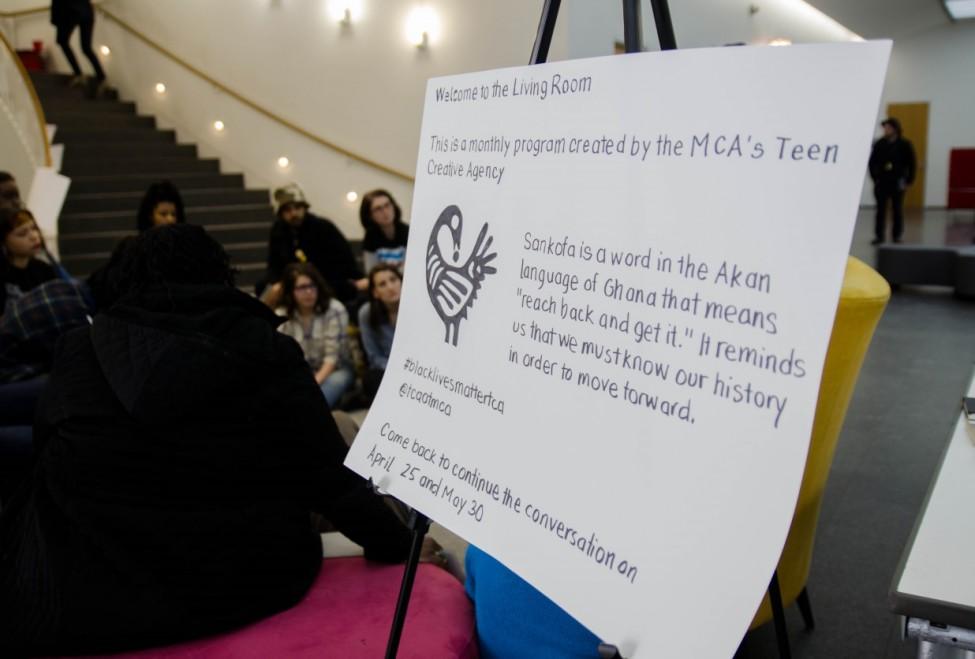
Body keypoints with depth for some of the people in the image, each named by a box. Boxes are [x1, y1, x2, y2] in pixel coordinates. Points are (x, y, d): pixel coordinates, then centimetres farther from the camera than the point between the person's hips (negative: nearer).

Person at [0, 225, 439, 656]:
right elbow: (333, 480, -6)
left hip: (81, 604, 2)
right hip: (244, 592, -1)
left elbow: (46, 469, 11)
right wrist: (399, 546, 8)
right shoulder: (268, 356, -8)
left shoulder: (78, 352, -2)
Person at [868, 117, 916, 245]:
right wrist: (875, 178, 2)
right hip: (882, 182, 2)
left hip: (898, 183, -2)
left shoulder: (904, 145, -2)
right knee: (881, 210, 2)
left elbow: (912, 164, 1)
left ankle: (897, 236, 12)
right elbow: (872, 162, 9)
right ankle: (879, 235, 7)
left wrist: (908, 181, -4)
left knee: (897, 209, 5)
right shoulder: (879, 144, 3)